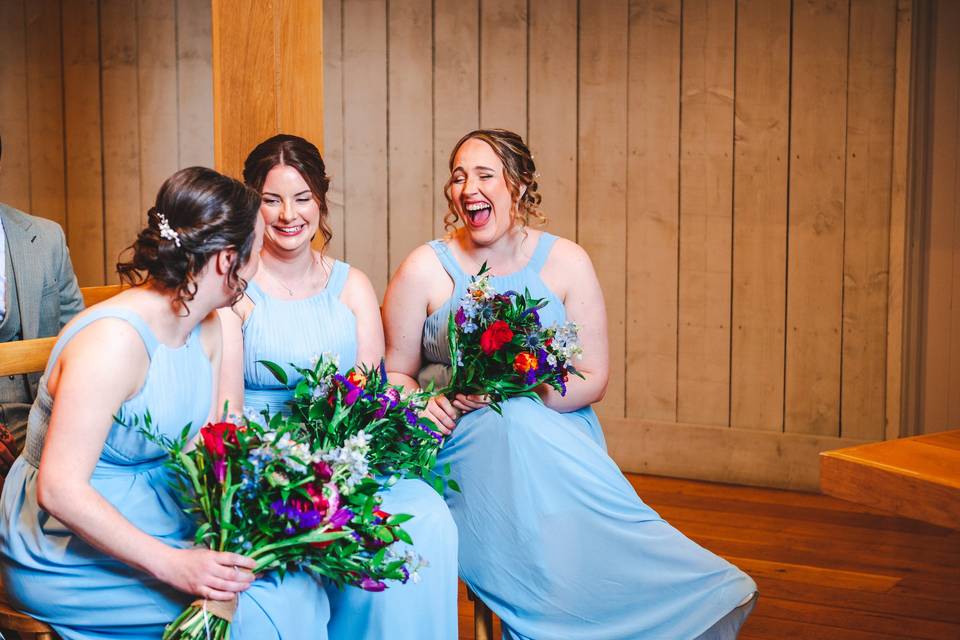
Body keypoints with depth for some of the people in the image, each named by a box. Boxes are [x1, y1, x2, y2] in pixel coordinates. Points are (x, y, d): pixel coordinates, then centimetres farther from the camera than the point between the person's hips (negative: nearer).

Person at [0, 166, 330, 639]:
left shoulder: (207, 329, 4)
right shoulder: (113, 340, -24)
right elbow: (59, 489, -27)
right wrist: (171, 564, -30)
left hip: (159, 521, 8)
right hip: (68, 557, -8)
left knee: (300, 576, -11)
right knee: (268, 601, -21)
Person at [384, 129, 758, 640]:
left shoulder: (564, 262, 2)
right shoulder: (425, 269, 1)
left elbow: (593, 380, 0)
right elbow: (395, 373, 5)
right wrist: (421, 405, -19)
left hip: (557, 436, 1)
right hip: (463, 441, 0)